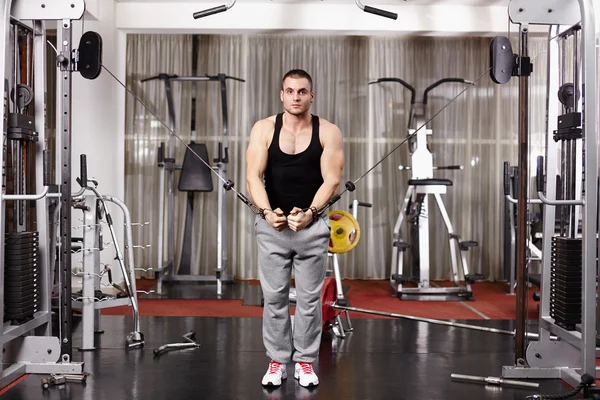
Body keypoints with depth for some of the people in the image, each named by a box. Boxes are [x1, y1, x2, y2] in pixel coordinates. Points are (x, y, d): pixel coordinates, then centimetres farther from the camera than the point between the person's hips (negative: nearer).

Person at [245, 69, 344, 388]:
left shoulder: (328, 132, -3)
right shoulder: (264, 129, -2)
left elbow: (332, 180, -9)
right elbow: (253, 176, -10)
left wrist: (309, 214, -24)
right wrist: (267, 212, -26)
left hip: (312, 225, 0)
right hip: (272, 225, 1)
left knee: (309, 298, 6)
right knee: (274, 297, 7)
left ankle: (305, 361, 19)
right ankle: (277, 361, 19)